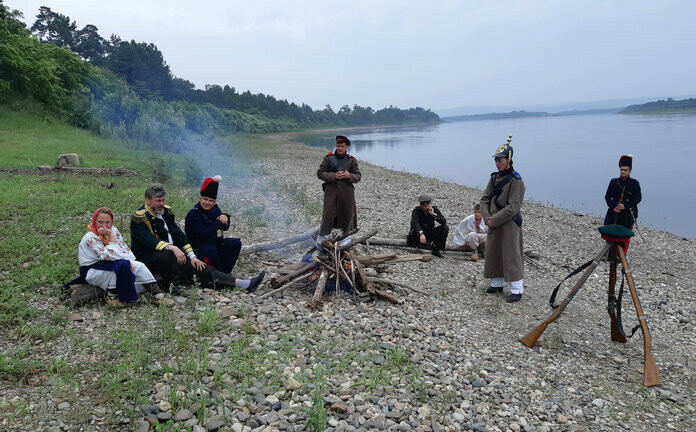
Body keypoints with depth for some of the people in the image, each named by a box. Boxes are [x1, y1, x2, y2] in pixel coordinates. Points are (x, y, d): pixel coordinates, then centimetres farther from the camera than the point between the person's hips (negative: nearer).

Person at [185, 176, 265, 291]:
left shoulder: (214, 209, 3)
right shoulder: (193, 215, -19)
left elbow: (225, 228, 2)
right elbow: (204, 234, -28)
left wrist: (225, 218, -20)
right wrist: (218, 222, -27)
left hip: (212, 242, 7)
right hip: (197, 246, -7)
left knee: (235, 243, -10)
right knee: (212, 252, -38)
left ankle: (224, 273, -11)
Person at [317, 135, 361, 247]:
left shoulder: (352, 160, 5)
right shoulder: (328, 158, 2)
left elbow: (358, 177, 6)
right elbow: (320, 173, -1)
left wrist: (349, 176, -16)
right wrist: (334, 176, -15)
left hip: (347, 192, 2)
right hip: (331, 191, -2)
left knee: (347, 214, 7)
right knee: (328, 215, -5)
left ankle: (346, 240, 24)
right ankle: (322, 240, 10)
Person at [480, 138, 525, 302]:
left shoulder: (516, 180, -14)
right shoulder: (494, 178, 9)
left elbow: (513, 207, -20)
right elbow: (485, 199, 8)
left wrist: (494, 220, -18)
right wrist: (487, 218, -8)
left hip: (509, 224, -8)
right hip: (494, 224, 8)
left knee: (511, 256, -4)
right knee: (493, 254, 14)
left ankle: (517, 290, 5)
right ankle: (497, 284, 30)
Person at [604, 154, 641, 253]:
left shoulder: (634, 183, 1)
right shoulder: (613, 182, 6)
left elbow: (638, 198, -4)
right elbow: (607, 197, 5)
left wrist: (625, 205, -16)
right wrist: (613, 207, -11)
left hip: (628, 215, -2)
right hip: (614, 214, 2)